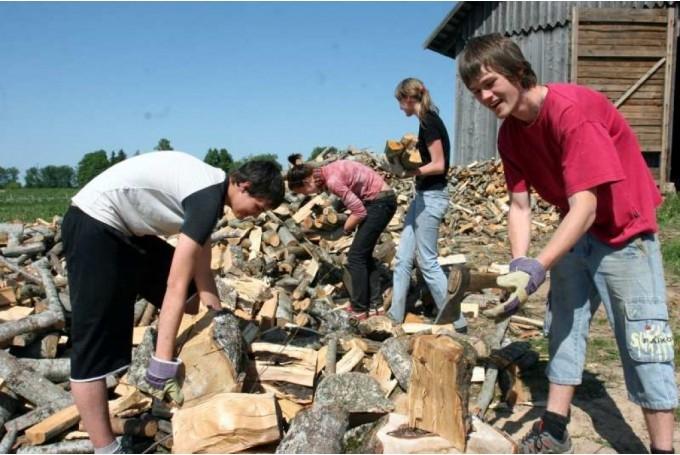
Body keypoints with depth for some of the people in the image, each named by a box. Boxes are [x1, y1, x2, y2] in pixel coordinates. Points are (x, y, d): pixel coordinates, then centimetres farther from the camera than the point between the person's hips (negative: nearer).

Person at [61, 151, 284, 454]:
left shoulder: (209, 190, 7)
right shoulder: (209, 196, -22)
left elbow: (201, 275, 10)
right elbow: (176, 286, -26)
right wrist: (163, 365, -25)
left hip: (124, 230, 11)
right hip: (93, 227, -11)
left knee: (194, 296, 16)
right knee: (95, 346, -10)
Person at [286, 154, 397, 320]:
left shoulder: (332, 180, -25)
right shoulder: (327, 173, 2)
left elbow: (360, 211, -20)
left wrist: (343, 230, -7)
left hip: (380, 202, -9)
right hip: (379, 200, 9)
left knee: (356, 256, -4)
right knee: (364, 253, 14)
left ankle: (359, 310, 4)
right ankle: (375, 304, 21)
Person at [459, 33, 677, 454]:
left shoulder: (572, 110, -27)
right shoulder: (510, 133, -3)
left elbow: (585, 206, -32)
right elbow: (520, 205, -6)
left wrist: (539, 266, -39)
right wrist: (519, 264, -22)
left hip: (625, 230, -7)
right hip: (575, 230, 8)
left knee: (643, 340, -6)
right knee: (563, 324, 10)